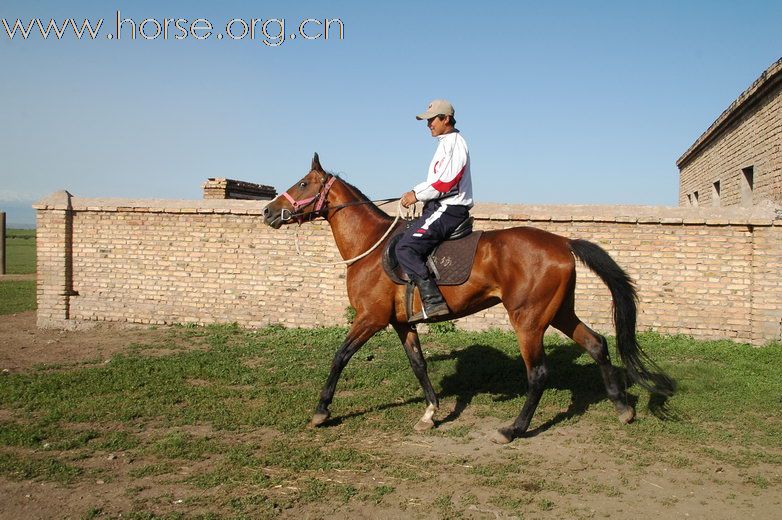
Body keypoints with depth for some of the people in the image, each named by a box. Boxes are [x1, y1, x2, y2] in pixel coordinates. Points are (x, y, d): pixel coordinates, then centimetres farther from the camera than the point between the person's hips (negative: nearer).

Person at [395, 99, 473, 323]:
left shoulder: (454, 142, -11)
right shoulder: (445, 143, 22)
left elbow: (446, 181, -21)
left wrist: (417, 195, -13)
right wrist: (414, 192, 8)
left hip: (448, 209, -11)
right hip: (440, 207, 11)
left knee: (405, 248, -22)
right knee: (403, 239, 18)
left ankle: (433, 301, -27)